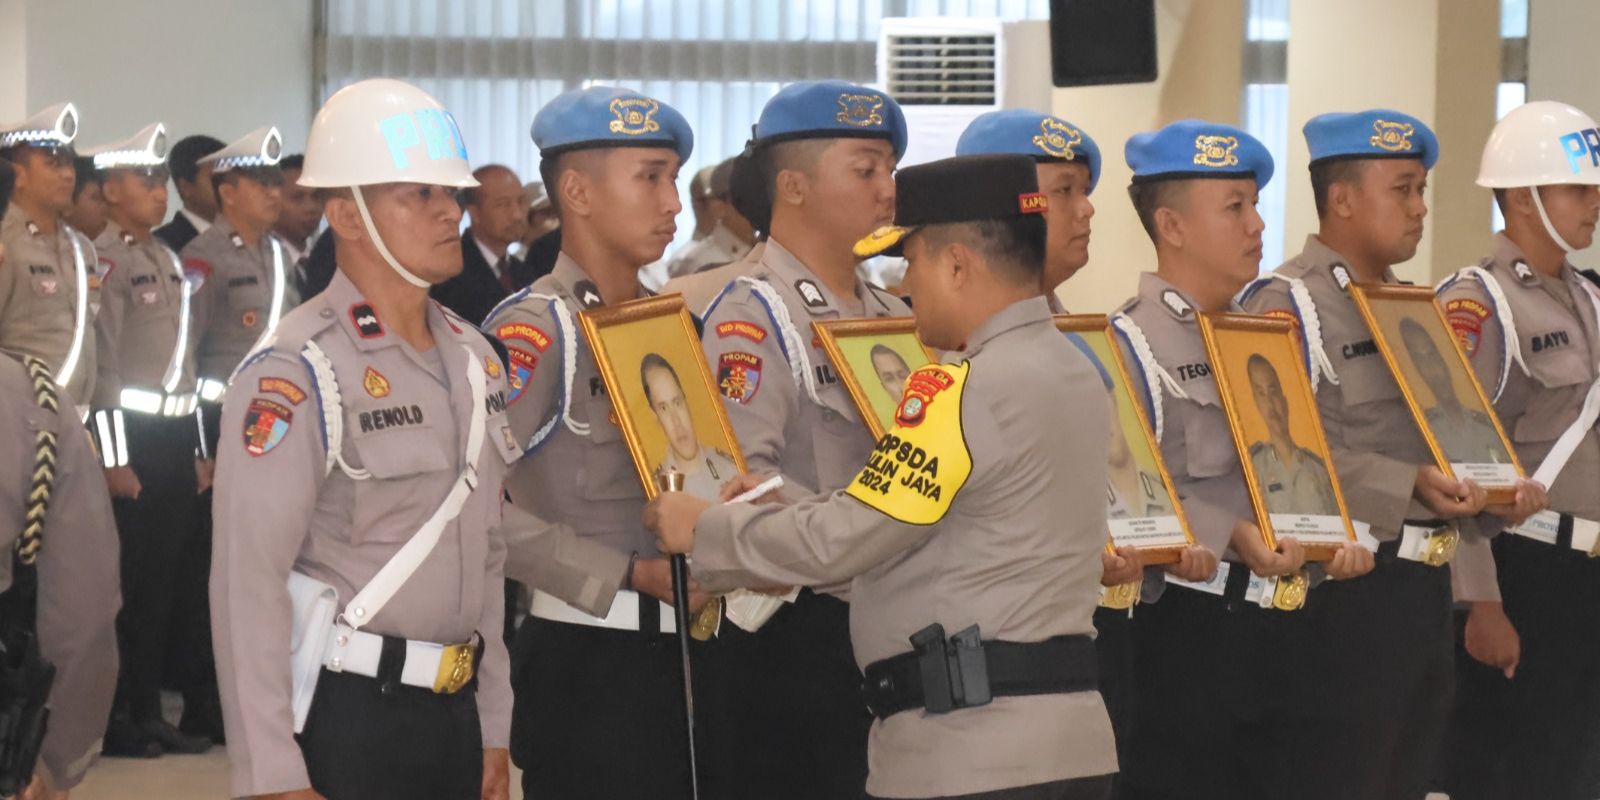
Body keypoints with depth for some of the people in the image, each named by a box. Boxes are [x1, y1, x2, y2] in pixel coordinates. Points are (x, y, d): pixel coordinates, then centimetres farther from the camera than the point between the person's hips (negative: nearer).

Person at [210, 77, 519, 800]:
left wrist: (493, 730, 14)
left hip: (455, 710, 7)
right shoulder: (293, 374, -13)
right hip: (341, 714, -7)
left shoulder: (475, 359, 11)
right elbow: (249, 589, -17)